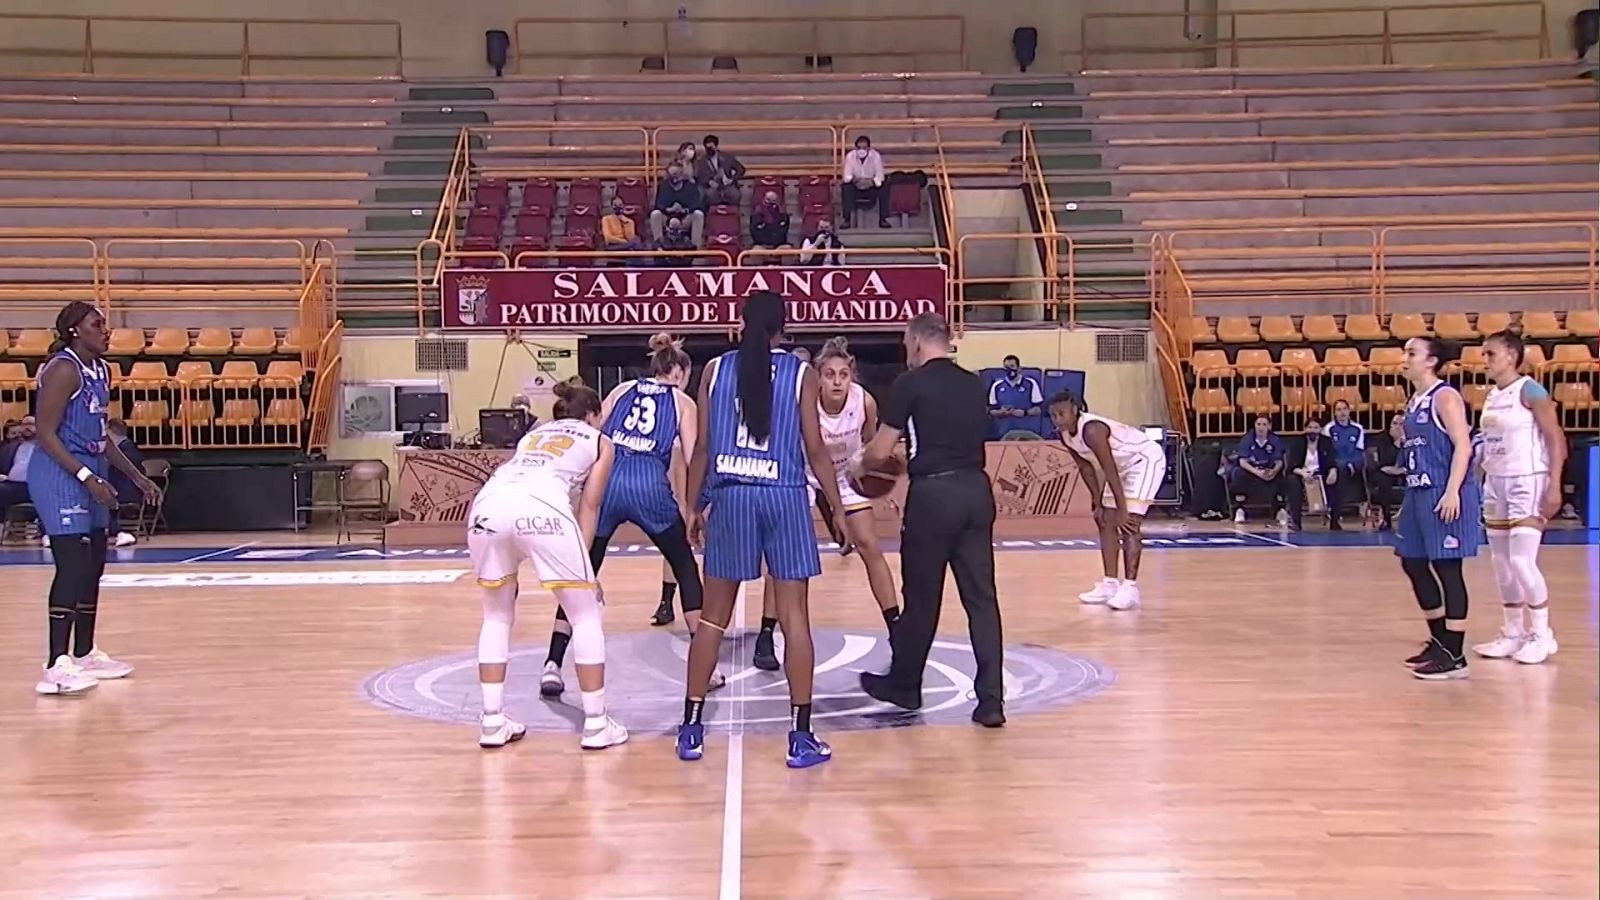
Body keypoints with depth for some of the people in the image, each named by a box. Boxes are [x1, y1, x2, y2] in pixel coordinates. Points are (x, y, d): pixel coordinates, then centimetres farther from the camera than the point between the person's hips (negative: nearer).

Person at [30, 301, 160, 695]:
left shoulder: (100, 370, 13)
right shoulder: (63, 369, -15)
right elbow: (46, 434, -19)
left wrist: (136, 476, 19)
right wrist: (86, 477, -25)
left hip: (89, 474, 10)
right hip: (59, 475, -10)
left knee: (93, 565, 14)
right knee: (72, 566, -14)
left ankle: (85, 655, 25)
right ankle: (57, 666, -13)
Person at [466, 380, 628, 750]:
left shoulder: (534, 433, 39)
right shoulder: (600, 442, 28)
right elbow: (588, 506, 17)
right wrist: (580, 561, 15)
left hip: (488, 504, 4)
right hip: (542, 506, -4)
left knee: (497, 616, 23)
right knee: (586, 616, 12)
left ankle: (493, 723, 21)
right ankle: (596, 724, 13)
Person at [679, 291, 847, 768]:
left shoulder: (715, 369, 6)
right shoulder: (800, 373, 1)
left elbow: (702, 447, 4)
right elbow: (816, 450, -1)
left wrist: (694, 506, 14)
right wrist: (838, 508, 8)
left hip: (730, 496, 2)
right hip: (784, 497, -2)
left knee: (713, 616, 11)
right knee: (795, 616, 2)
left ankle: (691, 729, 16)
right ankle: (801, 736, 5)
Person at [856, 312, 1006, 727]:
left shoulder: (911, 383, -6)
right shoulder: (975, 384, 12)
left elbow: (879, 452, -4)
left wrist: (861, 467, 18)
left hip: (933, 493, -5)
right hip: (977, 489, 5)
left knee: (921, 597, 9)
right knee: (981, 597, 6)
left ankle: (904, 684, 27)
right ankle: (991, 699, 4)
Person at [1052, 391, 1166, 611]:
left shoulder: (1091, 430, -32)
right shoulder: (1065, 435, -6)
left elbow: (1110, 472, -31)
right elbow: (1086, 468, 5)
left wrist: (1122, 510, -30)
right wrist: (1097, 503, 3)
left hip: (1146, 458, -10)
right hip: (1124, 464, 10)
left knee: (1129, 522, -19)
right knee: (1105, 521, 7)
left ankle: (1130, 588, -19)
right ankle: (1110, 584, 11)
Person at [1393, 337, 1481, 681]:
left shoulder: (1445, 396, -9)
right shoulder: (1414, 401, 16)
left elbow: (1463, 446, -16)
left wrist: (1452, 492, -25)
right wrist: (1409, 500, 22)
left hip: (1444, 496, -9)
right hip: (1420, 493, 10)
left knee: (1447, 570, -5)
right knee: (1413, 564, 14)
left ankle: (1454, 656, 2)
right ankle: (1440, 641, 28)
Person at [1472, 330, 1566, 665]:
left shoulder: (1530, 391, -11)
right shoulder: (1491, 397, 12)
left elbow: (1556, 438, -13)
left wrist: (1554, 486, -20)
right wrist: (1477, 483, 15)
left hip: (1527, 482, -8)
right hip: (1495, 483, 8)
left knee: (1522, 562, -11)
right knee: (1502, 565, 10)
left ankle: (1542, 634, 4)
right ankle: (1513, 633, 19)